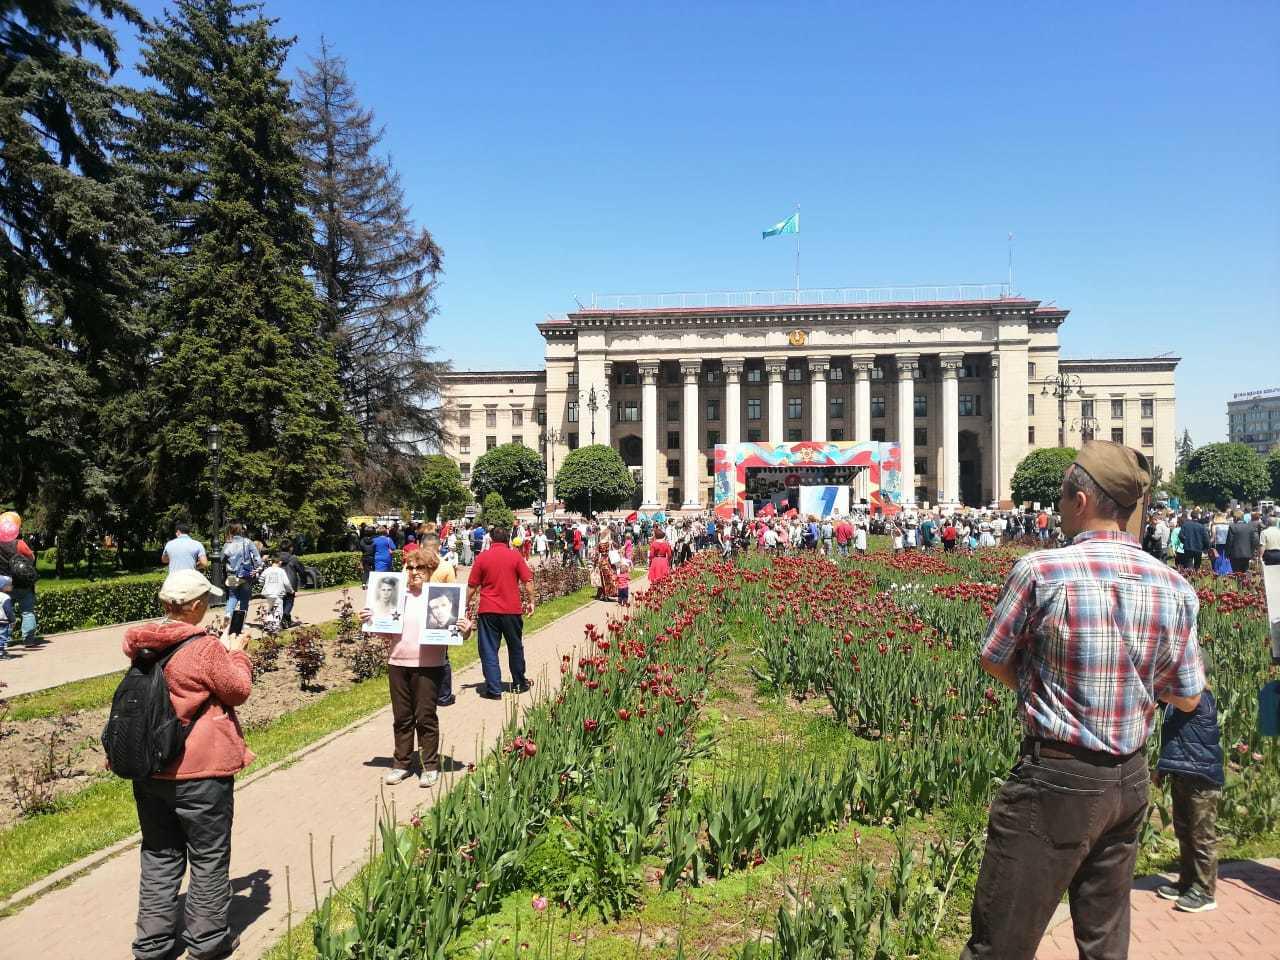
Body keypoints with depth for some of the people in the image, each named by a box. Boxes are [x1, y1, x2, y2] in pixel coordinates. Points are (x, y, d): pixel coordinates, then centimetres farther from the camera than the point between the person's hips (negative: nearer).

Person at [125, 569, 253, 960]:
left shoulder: (141, 644, 2)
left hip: (148, 769, 6)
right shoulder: (205, 648, -19)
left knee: (159, 856, 19)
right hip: (200, 771, -6)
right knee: (209, 858, 10)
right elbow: (238, 690, -8)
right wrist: (235, 652, 5)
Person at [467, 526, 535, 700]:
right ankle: (519, 683, 30)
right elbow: (528, 582, -3)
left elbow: (473, 586, 2)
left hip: (488, 610, -1)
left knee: (489, 650, 5)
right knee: (515, 647, 17)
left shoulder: (482, 557, 0)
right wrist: (531, 601, 8)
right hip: (512, 609, 1)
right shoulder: (515, 556, -1)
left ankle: (493, 689, 2)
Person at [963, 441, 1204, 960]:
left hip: (1056, 780, -6)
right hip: (1131, 781, 6)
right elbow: (1188, 698, 6)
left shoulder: (1041, 570, -17)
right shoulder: (1175, 587, -3)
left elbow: (993, 660, -5)